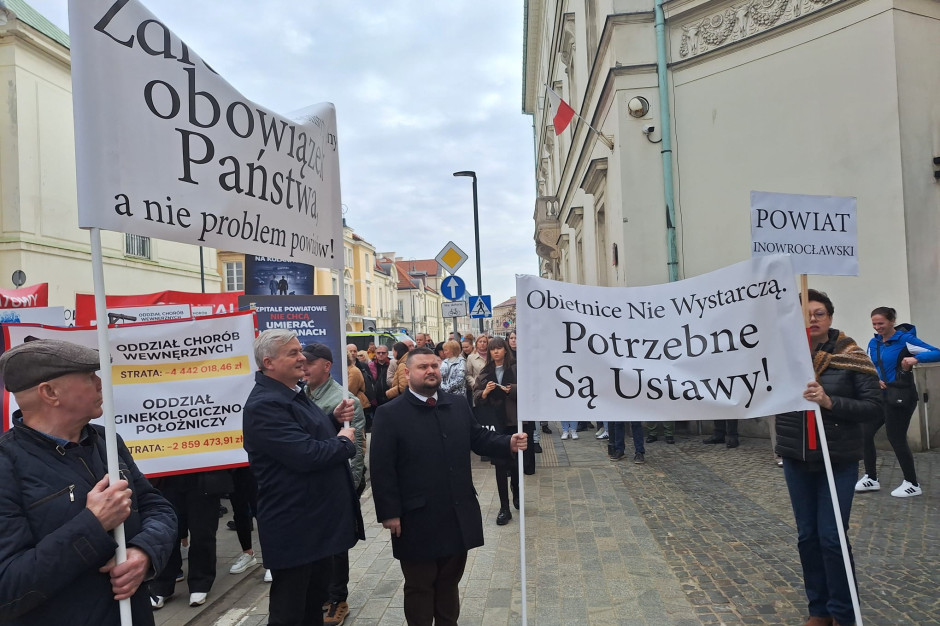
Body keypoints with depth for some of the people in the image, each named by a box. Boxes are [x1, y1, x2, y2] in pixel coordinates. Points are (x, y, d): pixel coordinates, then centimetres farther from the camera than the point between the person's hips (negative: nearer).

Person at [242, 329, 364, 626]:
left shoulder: (294, 394, 10)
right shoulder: (264, 405, -23)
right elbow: (306, 455, -31)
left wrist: (335, 420, -1)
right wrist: (343, 441, -13)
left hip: (319, 519, 10)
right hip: (294, 527, -10)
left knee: (316, 602, 23)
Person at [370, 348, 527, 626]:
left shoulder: (458, 405, 5)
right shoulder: (389, 414, -10)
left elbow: (479, 439, 8)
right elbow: (381, 468, -11)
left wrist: (509, 443, -11)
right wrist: (389, 513, -14)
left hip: (458, 515, 5)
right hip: (417, 519, -4)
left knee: (449, 582, 22)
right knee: (419, 587, 14)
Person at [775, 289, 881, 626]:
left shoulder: (851, 356, -7)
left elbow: (874, 406, -10)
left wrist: (830, 402, -23)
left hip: (838, 461, -3)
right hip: (796, 460, 3)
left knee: (832, 537, -1)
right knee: (807, 535, 12)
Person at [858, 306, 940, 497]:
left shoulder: (905, 340, -12)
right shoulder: (874, 342, 7)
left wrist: (916, 358, -35)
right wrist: (875, 379, -10)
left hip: (901, 396, -7)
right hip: (881, 395, 7)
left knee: (896, 438, 0)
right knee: (865, 433, 4)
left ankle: (912, 484, 18)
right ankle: (871, 478, 18)